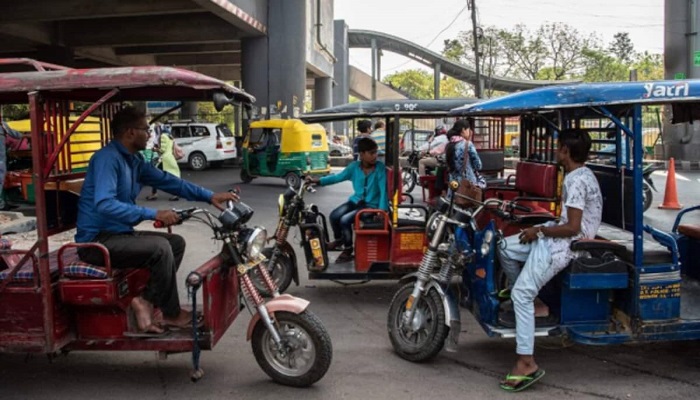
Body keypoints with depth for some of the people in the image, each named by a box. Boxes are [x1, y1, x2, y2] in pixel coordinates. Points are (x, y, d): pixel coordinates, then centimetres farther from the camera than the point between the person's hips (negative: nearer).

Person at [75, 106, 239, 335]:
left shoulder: (134, 160, 10)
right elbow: (104, 205, -32)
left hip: (119, 233, 10)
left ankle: (145, 300, -3)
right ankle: (171, 314, -7)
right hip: (97, 240, -10)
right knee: (160, 248, -25)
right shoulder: (108, 158, -19)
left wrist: (209, 196, 5)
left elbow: (167, 181, 13)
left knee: (176, 243, 5)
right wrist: (153, 215, -32)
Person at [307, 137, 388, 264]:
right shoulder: (354, 166, -2)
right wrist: (317, 180, -3)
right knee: (334, 216, -16)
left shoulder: (380, 168, -13)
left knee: (345, 220, -24)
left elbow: (383, 190, -17)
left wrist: (382, 211, -27)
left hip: (372, 204, -5)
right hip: (356, 200, 5)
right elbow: (338, 177, 4)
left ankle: (348, 250, 0)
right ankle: (338, 239, 17)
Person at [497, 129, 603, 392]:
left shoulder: (576, 181, -19)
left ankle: (527, 363, -17)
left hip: (564, 245, -11)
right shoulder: (581, 175, 13)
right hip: (557, 238, 11)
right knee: (505, 248, 12)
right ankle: (528, 300, 22)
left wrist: (540, 230, -13)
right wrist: (542, 229, 13)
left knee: (521, 294, -17)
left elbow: (572, 227, -24)